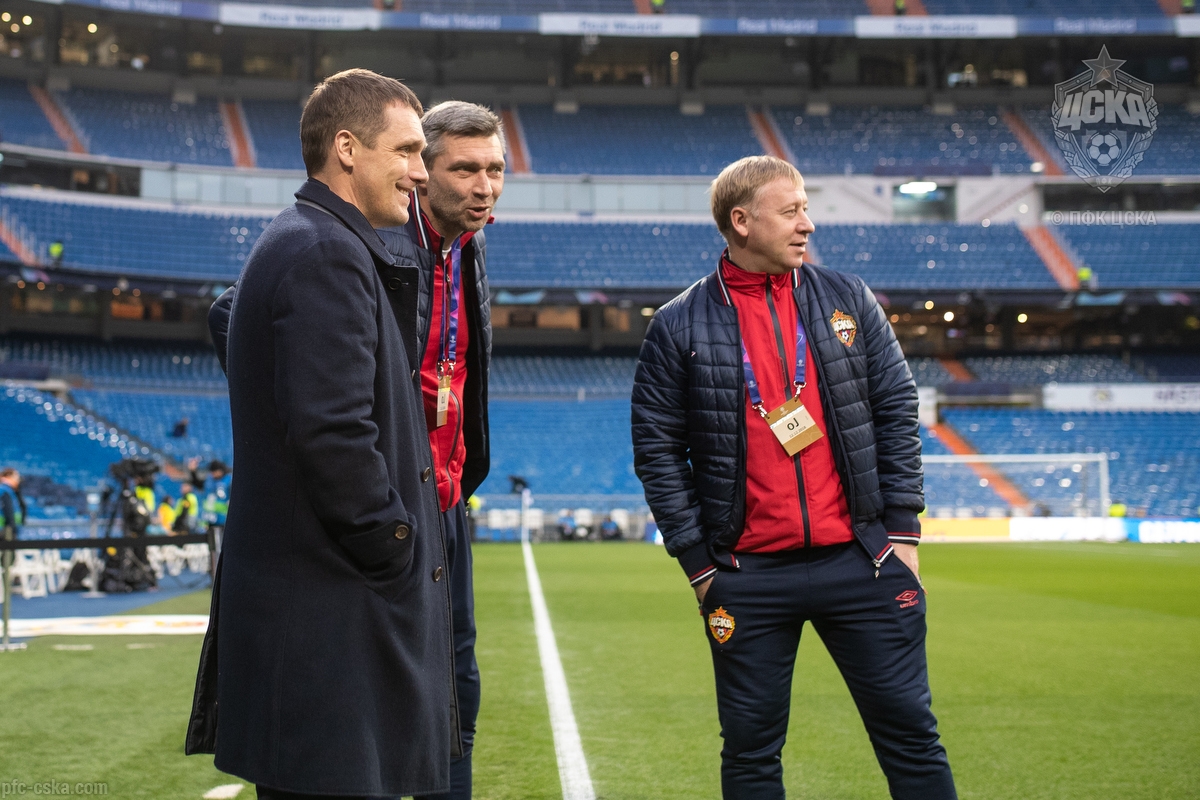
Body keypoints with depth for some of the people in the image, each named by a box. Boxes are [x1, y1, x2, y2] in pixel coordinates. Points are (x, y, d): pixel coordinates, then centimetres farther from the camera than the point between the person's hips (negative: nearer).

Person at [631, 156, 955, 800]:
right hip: (748, 579, -1)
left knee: (908, 729, 4)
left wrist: (902, 529, 2)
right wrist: (699, 564, -2)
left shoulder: (849, 301, 7)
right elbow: (657, 451, 1)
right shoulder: (678, 328, 0)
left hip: (861, 561, 2)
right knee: (750, 748, 6)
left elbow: (897, 412, 8)